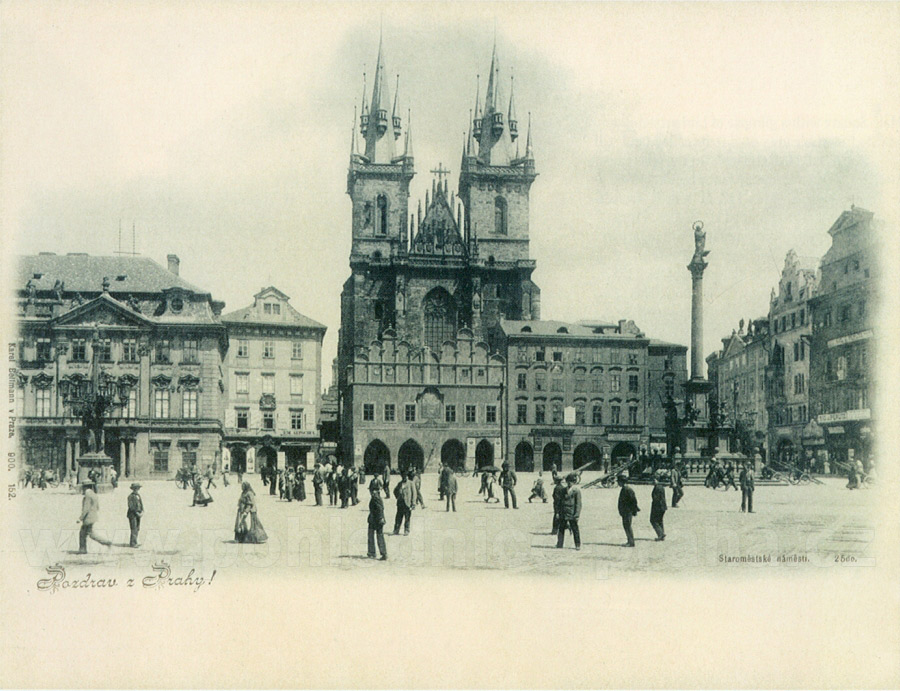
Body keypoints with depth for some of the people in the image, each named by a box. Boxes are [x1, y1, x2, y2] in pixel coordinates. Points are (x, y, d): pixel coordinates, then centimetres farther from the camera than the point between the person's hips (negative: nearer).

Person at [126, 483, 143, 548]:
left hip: (138, 515, 7)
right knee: (134, 529, -10)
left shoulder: (138, 496, 14)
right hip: (132, 515, -7)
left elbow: (141, 504, 14)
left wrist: (142, 511, -3)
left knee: (137, 529, 7)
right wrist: (137, 513, -18)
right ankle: (132, 543, -8)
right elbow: (130, 506, -16)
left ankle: (132, 542, 14)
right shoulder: (130, 496, -9)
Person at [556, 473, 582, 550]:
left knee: (575, 529, 2)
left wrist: (577, 515, -15)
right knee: (561, 528, 5)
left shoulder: (576, 490, -7)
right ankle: (559, 545, 12)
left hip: (572, 514, -6)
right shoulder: (566, 489, 12)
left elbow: (578, 504, -10)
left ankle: (578, 545, 14)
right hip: (564, 513, 6)